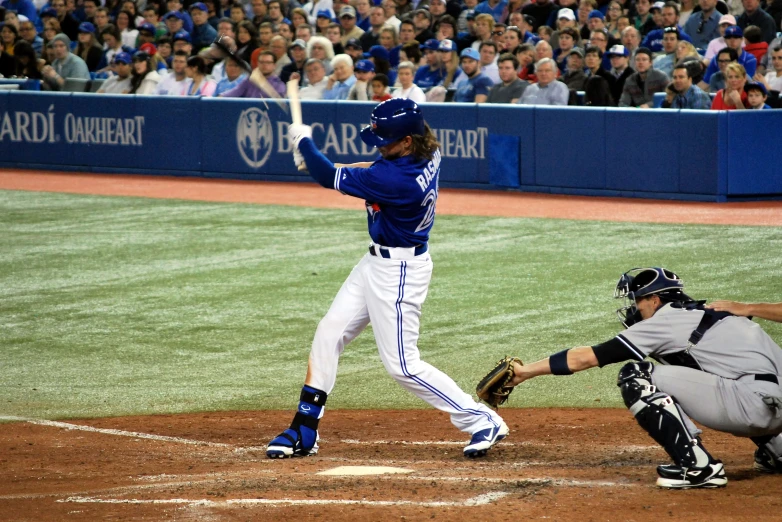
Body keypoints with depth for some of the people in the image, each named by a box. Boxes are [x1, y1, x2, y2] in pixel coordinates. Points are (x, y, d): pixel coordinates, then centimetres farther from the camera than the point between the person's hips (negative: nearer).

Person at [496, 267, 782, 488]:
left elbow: (586, 358, 3)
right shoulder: (704, 313, 24)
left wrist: (526, 371, 9)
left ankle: (698, 465, -11)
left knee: (634, 377, -5)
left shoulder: (665, 322, 1)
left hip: (754, 404, -9)